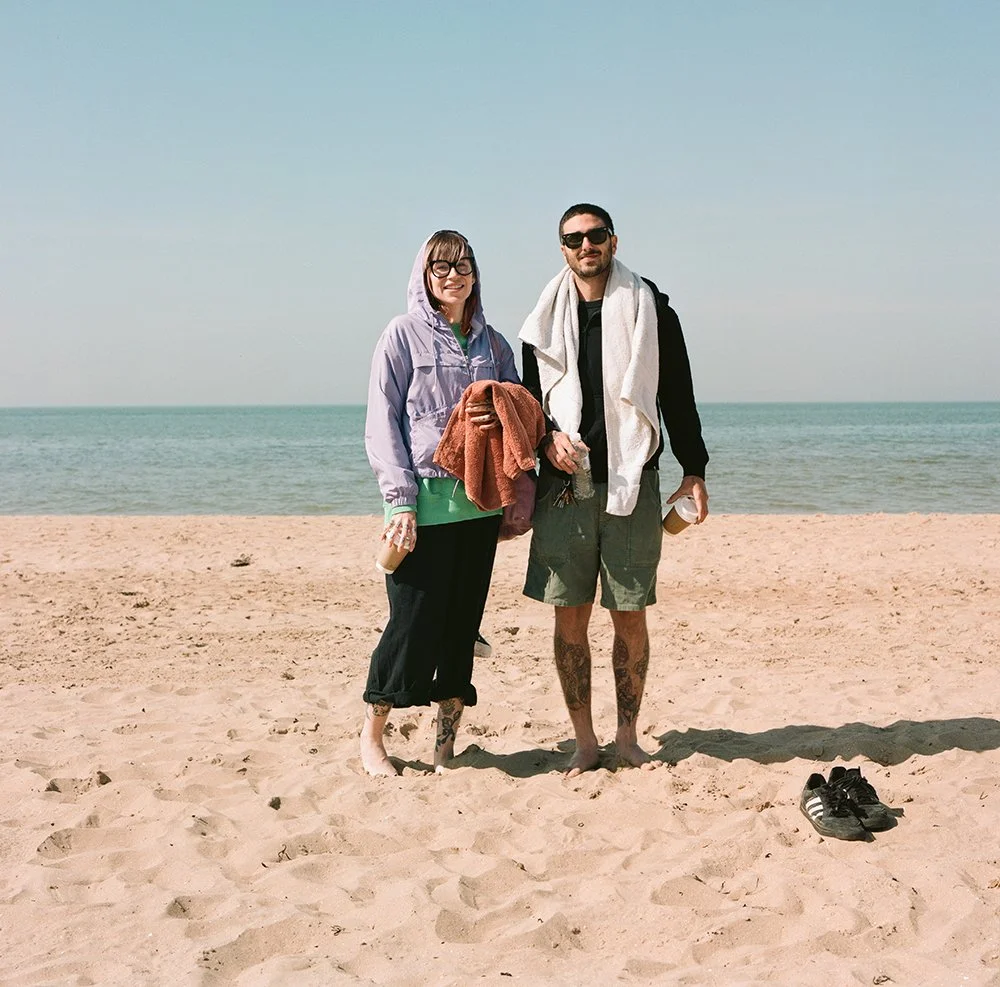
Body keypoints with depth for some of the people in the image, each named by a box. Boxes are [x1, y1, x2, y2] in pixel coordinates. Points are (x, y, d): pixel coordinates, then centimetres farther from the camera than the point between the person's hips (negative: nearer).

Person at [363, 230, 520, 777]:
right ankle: (371, 735, 13)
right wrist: (400, 501, -12)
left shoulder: (491, 341, 14)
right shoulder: (403, 334, 1)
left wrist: (501, 415, -4)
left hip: (479, 500, 5)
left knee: (463, 622, 6)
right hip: (424, 498, -4)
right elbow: (382, 424, -3)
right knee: (414, 622, -5)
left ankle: (445, 741, 17)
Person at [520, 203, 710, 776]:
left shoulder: (651, 309, 5)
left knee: (631, 616, 4)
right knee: (570, 617, 2)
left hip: (634, 484, -1)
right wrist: (547, 439, -5)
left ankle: (628, 737, 17)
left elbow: (678, 396, 7)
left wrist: (694, 470, 4)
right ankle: (585, 741, 13)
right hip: (564, 486, 1)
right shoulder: (547, 320, 10)